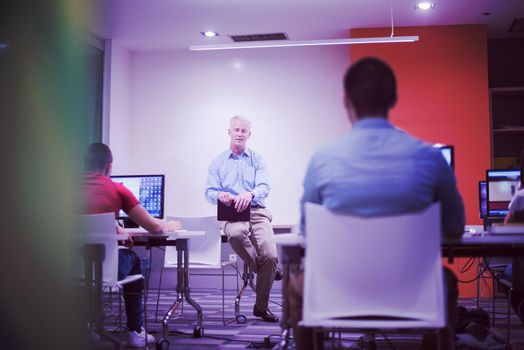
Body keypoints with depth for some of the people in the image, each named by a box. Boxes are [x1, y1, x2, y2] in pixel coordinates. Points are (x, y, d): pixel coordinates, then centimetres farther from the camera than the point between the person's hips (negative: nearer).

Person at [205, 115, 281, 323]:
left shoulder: (257, 160, 13)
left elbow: (264, 187, -3)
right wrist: (220, 195, -21)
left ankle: (261, 306, -1)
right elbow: (209, 192, 5)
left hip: (257, 212, 1)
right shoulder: (218, 162, 14)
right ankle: (260, 269, -12)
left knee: (270, 255, -20)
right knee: (235, 233, -39)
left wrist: (250, 194, -27)